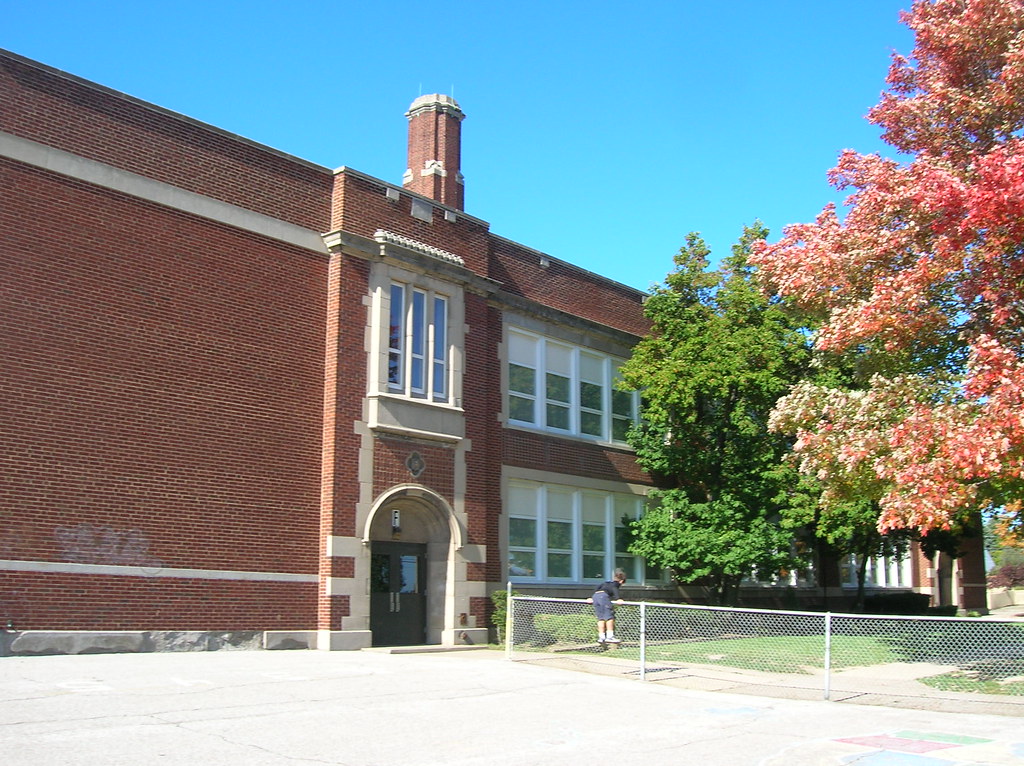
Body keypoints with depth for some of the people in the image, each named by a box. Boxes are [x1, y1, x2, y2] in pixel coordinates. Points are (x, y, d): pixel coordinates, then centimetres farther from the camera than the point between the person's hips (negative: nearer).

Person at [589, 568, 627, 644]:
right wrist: (617, 599, -17)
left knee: (601, 618, 8)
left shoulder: (606, 583, 35)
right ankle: (610, 636, -11)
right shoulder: (616, 584, 16)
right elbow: (614, 589, -4)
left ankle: (601, 637, 5)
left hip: (595, 595, 7)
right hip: (603, 595, -7)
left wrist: (592, 598, 37)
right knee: (609, 617, -5)